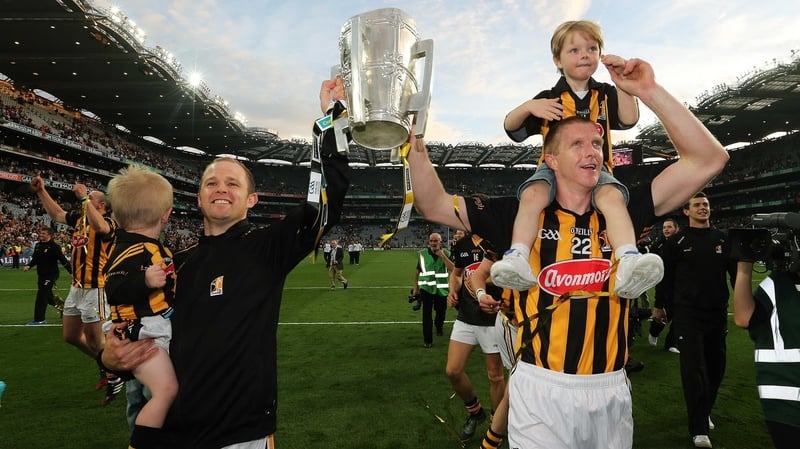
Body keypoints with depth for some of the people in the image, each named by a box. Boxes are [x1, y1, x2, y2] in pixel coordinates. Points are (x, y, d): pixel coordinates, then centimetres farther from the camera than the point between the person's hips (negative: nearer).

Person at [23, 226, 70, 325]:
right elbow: (34, 258, 20)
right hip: (41, 275, 8)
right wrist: (29, 266, 2)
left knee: (41, 296, -7)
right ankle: (61, 306, 37)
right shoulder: (38, 245, 8)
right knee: (47, 295, 15)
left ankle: (39, 319, 0)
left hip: (51, 275, -8)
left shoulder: (54, 246, -14)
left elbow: (63, 260, -16)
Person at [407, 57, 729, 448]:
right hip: (541, 389, -3)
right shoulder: (523, 216, -3)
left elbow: (708, 160, -1)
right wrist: (416, 140, -15)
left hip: (610, 390, 3)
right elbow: (434, 206, -3)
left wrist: (650, 91, -8)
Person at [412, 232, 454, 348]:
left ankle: (439, 325, 50)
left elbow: (453, 268, -14)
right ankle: (427, 339, 9)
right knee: (427, 314, -2)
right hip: (426, 288, -1)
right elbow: (418, 271, 9)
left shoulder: (445, 253, 0)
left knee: (441, 312, 16)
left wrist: (443, 256, -19)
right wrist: (415, 286, 11)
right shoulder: (422, 254, -1)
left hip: (442, 289, 1)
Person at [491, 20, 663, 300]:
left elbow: (629, 120, 2)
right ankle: (517, 258, -45)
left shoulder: (605, 94, 17)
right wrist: (528, 107, -17)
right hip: (554, 167, -1)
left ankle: (628, 262, -49)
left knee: (612, 195, -34)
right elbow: (510, 128, 3)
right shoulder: (549, 98, 10)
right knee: (532, 193, -35)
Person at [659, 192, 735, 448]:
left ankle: (704, 412, 36)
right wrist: (674, 305, 0)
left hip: (717, 314, 4)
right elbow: (666, 276, 2)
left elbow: (736, 273, 10)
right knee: (694, 369, -6)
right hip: (688, 315, -4)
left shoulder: (723, 239, 7)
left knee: (715, 367, 14)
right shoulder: (677, 242, -2)